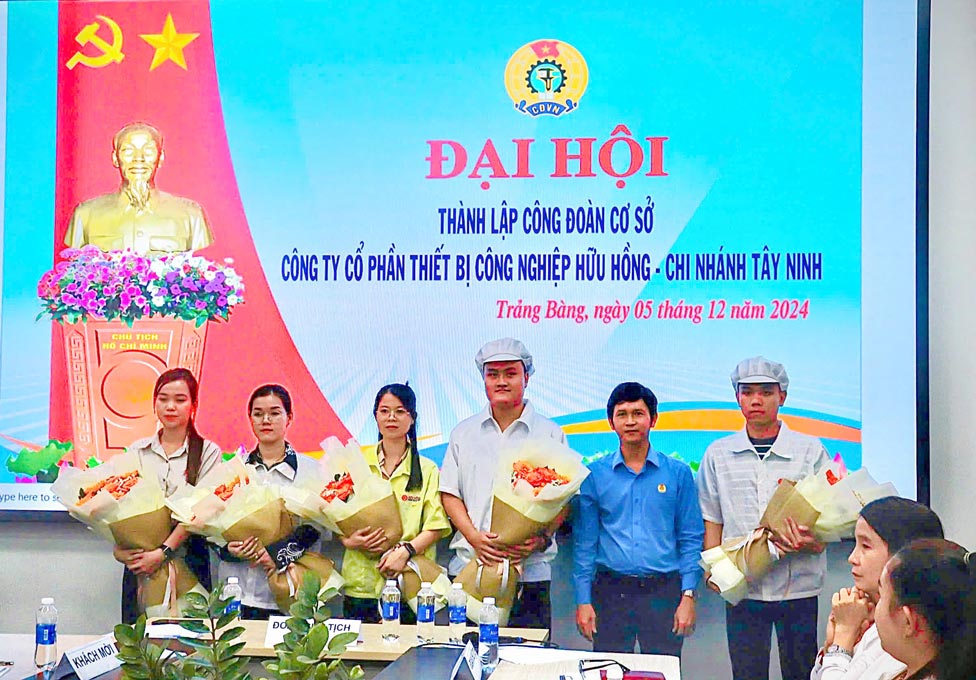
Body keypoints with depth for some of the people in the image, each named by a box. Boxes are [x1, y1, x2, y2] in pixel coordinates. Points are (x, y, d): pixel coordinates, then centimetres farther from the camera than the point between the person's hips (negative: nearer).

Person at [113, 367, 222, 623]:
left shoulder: (207, 452, 1)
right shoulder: (137, 451, 11)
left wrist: (164, 552, -16)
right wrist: (119, 548, -8)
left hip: (187, 562, -2)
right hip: (139, 563, 3)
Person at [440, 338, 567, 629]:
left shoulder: (549, 434, 6)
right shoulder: (464, 432, 13)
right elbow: (450, 493, 9)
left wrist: (542, 539, -14)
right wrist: (473, 536, -7)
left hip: (529, 570, -2)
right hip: (468, 566, 2)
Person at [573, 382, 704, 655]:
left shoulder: (678, 473, 4)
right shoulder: (595, 475, 4)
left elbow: (691, 538, 4)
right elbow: (585, 542, 5)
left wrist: (688, 596, -4)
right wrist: (583, 600, -1)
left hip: (663, 591, 0)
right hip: (611, 591, 0)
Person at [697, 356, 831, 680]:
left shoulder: (810, 450, 2)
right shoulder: (718, 454, 7)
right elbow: (712, 520, 10)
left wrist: (810, 542, -19)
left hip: (798, 585, -1)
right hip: (742, 588, 1)